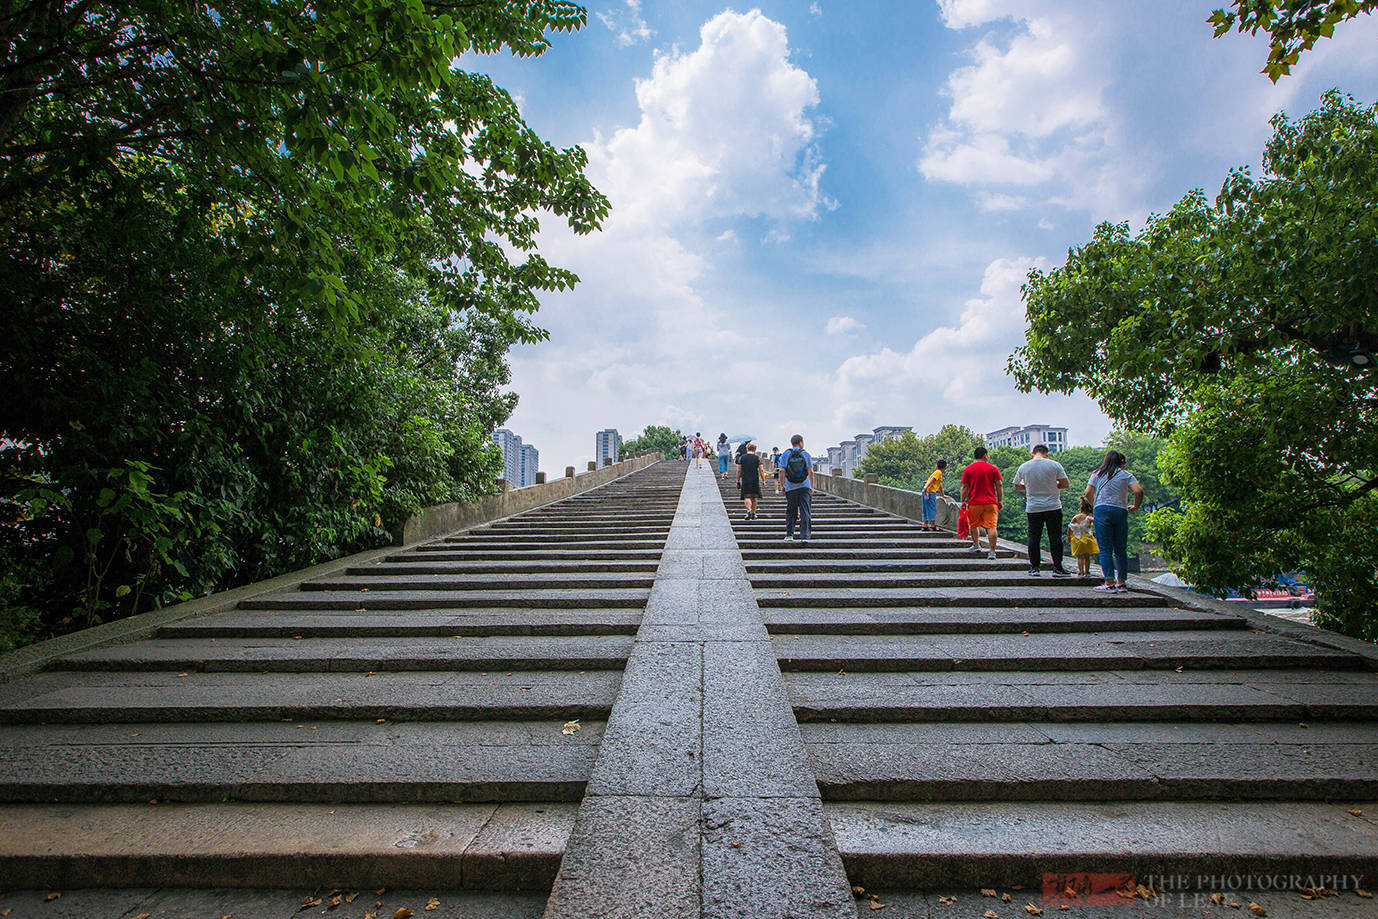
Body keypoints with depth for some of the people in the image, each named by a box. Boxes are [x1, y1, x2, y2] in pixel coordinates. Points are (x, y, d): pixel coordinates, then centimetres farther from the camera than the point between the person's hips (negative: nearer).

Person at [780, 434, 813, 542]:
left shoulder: (786, 454, 3)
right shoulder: (806, 454, 2)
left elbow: (782, 470, -4)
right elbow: (811, 472, -1)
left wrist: (782, 485, 2)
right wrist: (812, 487, 6)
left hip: (790, 488, 1)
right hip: (805, 487, -1)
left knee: (790, 512, 12)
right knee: (805, 513, 1)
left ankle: (789, 535, 11)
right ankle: (804, 536, -3)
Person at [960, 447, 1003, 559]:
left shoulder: (968, 469, 3)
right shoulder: (993, 469, 5)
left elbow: (964, 487, 0)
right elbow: (999, 486, 2)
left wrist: (963, 501, 4)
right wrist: (1000, 501, 7)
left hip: (974, 503, 0)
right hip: (991, 503, 0)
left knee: (973, 525, 19)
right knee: (991, 526, -3)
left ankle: (976, 545, 25)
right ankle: (992, 551, -7)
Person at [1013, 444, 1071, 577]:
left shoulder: (1023, 467, 2)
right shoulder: (1054, 465, -5)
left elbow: (1016, 487, 12)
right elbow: (1065, 484, -2)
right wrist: (1052, 485, 14)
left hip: (1033, 508, 2)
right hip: (1053, 507, -1)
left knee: (1034, 538, 7)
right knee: (1055, 538, 5)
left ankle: (1034, 568, 8)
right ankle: (1057, 568, 7)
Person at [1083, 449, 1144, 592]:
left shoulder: (1097, 474, 12)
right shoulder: (1126, 475, 10)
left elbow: (1088, 493, 3)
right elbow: (1139, 491, -5)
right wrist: (1135, 507, 10)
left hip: (1101, 510, -1)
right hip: (1121, 511, 1)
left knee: (1105, 549, -3)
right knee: (1121, 550, 10)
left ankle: (1109, 584, -10)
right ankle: (1121, 583, 13)